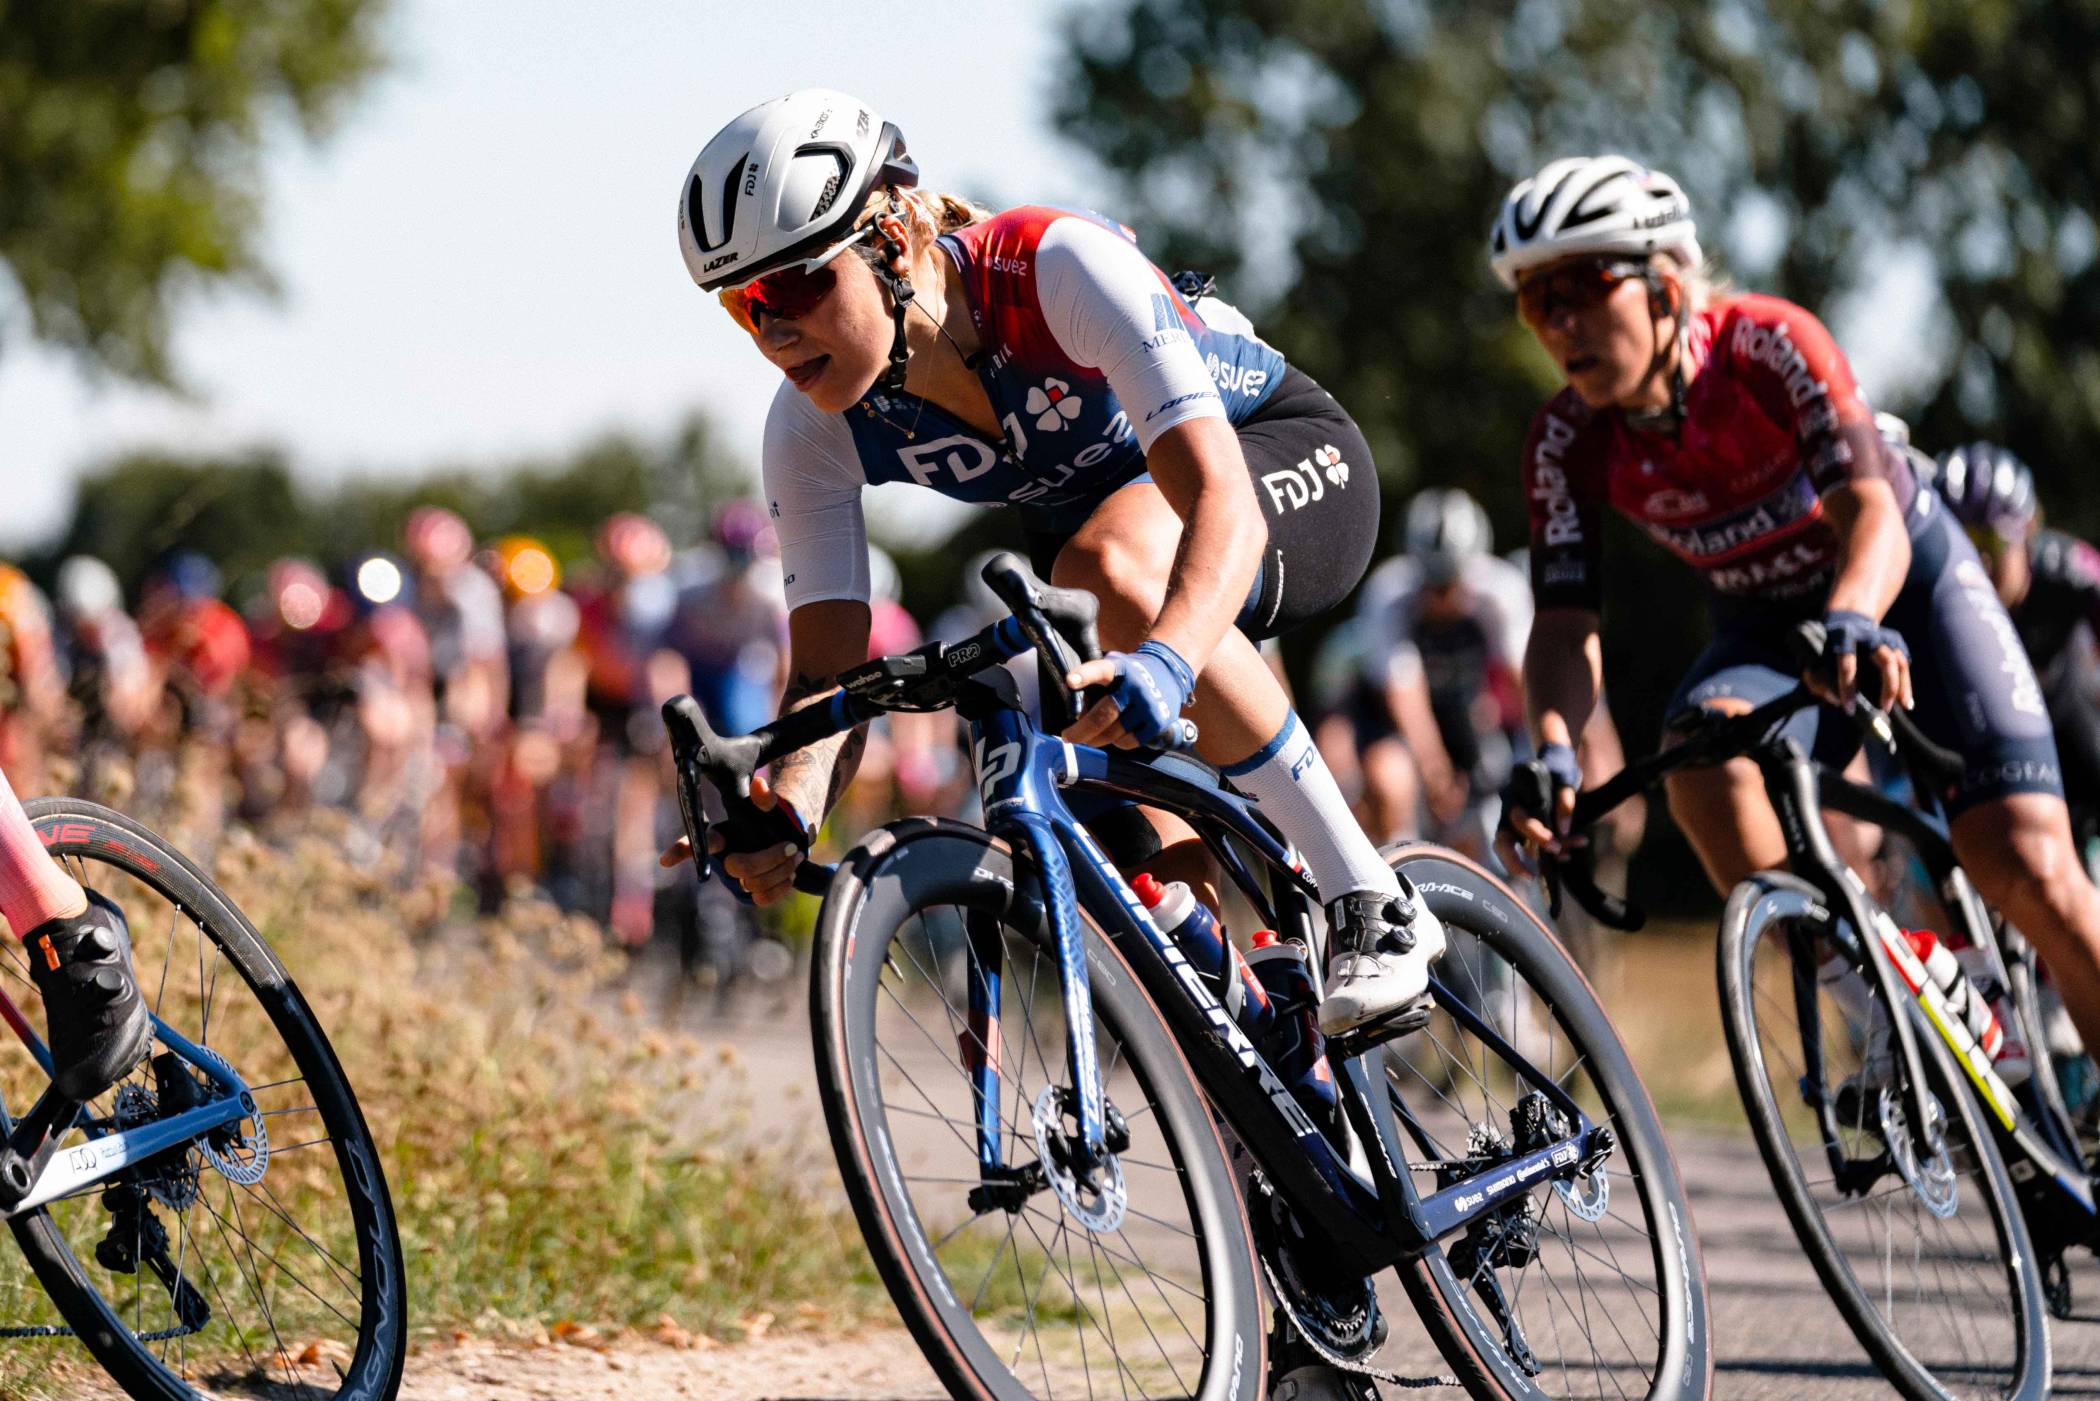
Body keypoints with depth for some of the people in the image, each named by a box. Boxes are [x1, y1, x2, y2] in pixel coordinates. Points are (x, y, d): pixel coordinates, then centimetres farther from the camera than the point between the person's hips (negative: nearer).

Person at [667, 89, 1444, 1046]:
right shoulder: (814, 428, -21)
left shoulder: (1059, 267, -36)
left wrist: (1164, 662, -65)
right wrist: (784, 815, -44)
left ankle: (1377, 910, -30)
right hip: (1094, 507, 6)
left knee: (1114, 567, -38)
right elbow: (826, 670, -22)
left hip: (1288, 461, -6)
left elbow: (1222, 501, -45)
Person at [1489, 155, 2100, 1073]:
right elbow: (1566, 621, -20)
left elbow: (1873, 512, -37)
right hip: (1765, 628, 3)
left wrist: (1853, 619, -59)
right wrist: (1553, 749, -42)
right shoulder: (1569, 441, -16)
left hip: (1907, 585, -3)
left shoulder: (1769, 344, -27)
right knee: (1702, 754, -33)